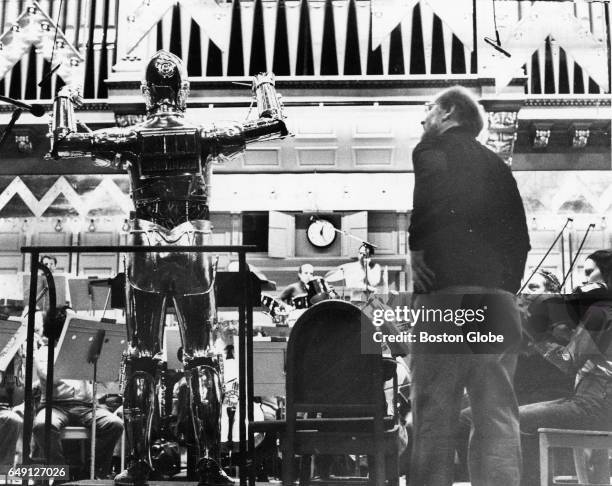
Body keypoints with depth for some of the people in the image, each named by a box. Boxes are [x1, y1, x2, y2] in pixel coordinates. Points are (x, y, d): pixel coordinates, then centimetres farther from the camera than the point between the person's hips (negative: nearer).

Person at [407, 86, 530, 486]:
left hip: (446, 288, -5)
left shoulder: (432, 150, 8)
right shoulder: (496, 165, 26)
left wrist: (413, 250, -5)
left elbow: (426, 198, -13)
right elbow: (520, 235, 19)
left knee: (436, 409, -5)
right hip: (499, 296, 5)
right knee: (497, 411, 2)